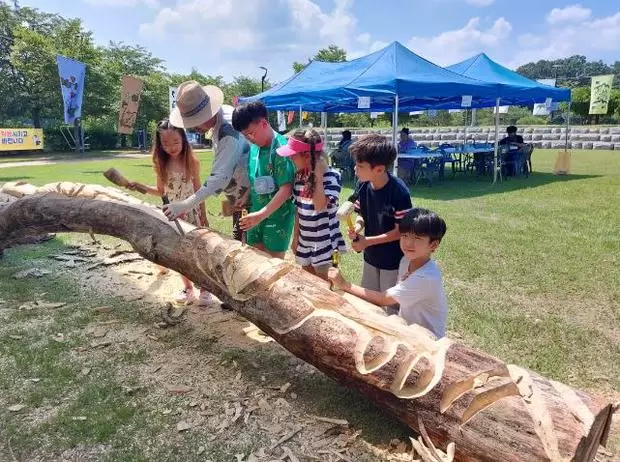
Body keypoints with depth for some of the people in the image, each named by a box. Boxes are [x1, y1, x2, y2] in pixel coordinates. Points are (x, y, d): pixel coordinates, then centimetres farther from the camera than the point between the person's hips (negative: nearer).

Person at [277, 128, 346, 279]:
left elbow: (320, 206, -31)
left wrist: (318, 176, -26)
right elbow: (299, 209, 10)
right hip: (304, 240, 7)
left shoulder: (331, 176, -17)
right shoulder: (300, 176, 3)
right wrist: (295, 237, 12)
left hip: (324, 241, -6)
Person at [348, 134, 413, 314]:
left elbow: (400, 231, -21)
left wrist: (367, 241, -20)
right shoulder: (364, 186, -9)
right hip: (371, 256, 7)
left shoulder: (399, 192, -27)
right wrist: (358, 225, -17)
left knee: (392, 306, 11)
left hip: (393, 260, -6)